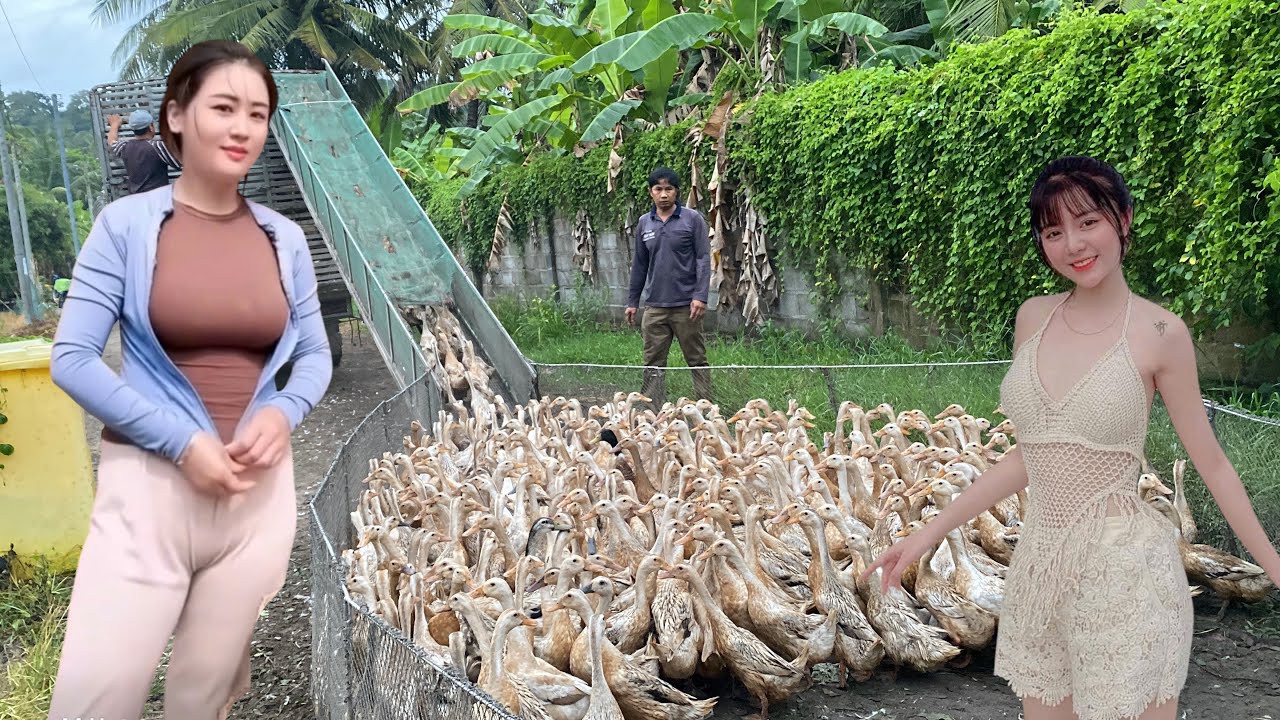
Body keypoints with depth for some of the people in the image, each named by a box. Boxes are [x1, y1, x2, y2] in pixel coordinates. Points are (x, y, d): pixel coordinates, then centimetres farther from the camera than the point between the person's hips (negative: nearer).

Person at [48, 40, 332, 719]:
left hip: (259, 486, 3)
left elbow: (314, 354, 14)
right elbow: (72, 358, -7)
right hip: (150, 480, -3)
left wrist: (282, 413, -7)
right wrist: (181, 440, -15)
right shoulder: (127, 223, -4)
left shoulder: (284, 238, 6)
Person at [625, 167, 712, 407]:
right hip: (654, 306, 4)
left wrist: (700, 296, -15)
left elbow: (703, 259, -6)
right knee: (653, 363, 5)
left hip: (686, 305, -4)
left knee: (697, 360, 4)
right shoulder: (644, 223, 9)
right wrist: (632, 301, 14)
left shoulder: (692, 219, -2)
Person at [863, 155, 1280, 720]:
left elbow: (1211, 463, 1)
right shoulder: (1033, 318, 5)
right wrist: (930, 533, 10)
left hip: (1127, 571, -5)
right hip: (1039, 566, 5)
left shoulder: (1159, 333, -7)